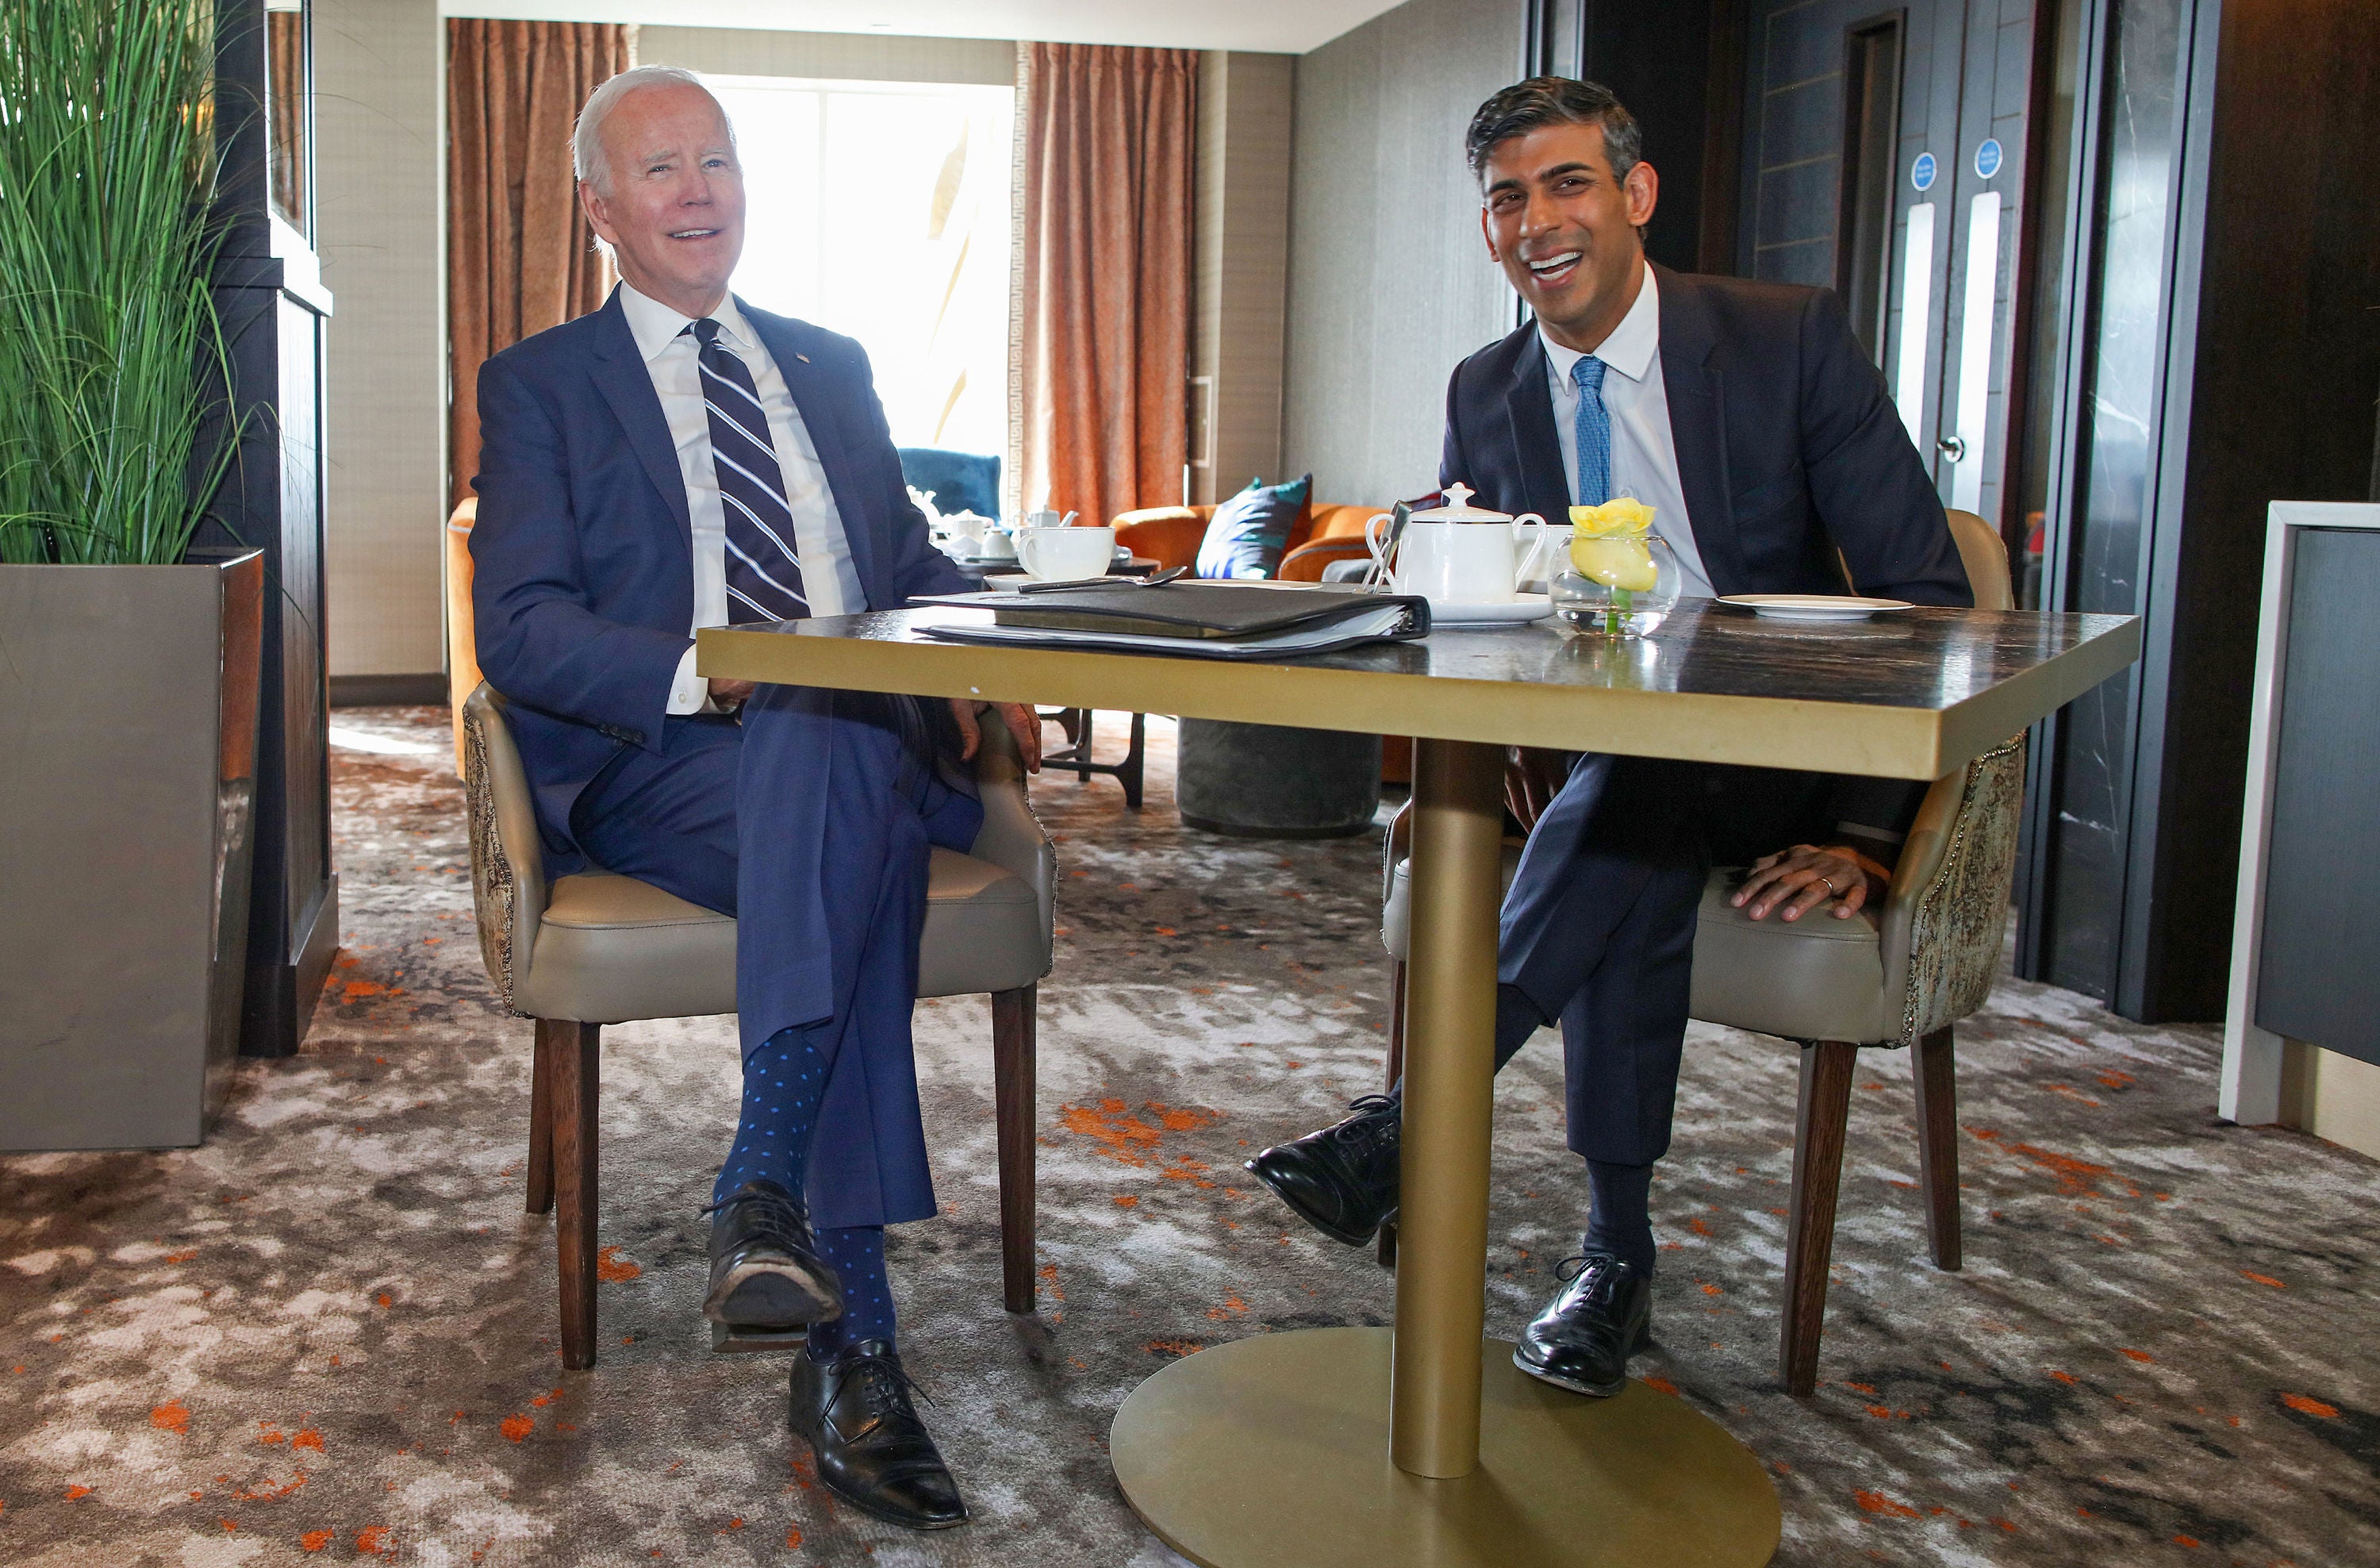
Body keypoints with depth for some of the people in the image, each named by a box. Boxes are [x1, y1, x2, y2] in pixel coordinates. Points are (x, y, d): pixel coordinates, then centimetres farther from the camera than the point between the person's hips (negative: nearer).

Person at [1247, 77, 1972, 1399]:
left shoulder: (1790, 338, -7)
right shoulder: (1485, 394, 5)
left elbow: (1923, 596, -9)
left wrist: (1864, 832, -20)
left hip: (1789, 769, -2)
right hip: (1599, 761, 3)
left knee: (1632, 801, -34)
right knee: (1634, 854, -31)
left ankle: (1413, 1121, -31)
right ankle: (1616, 1253, -20)